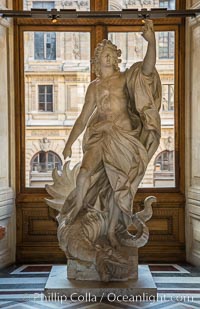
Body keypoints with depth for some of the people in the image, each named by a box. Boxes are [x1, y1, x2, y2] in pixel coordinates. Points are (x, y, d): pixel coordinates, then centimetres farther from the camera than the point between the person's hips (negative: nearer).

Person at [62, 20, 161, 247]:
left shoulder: (125, 78, 2)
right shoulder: (94, 86, 10)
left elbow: (148, 68, -19)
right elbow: (83, 118, 14)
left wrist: (151, 42, -36)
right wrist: (68, 144, 9)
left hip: (124, 137, -1)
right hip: (100, 135, 2)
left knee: (120, 187, 2)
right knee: (85, 174, -20)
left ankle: (111, 230, 20)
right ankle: (77, 208, 7)